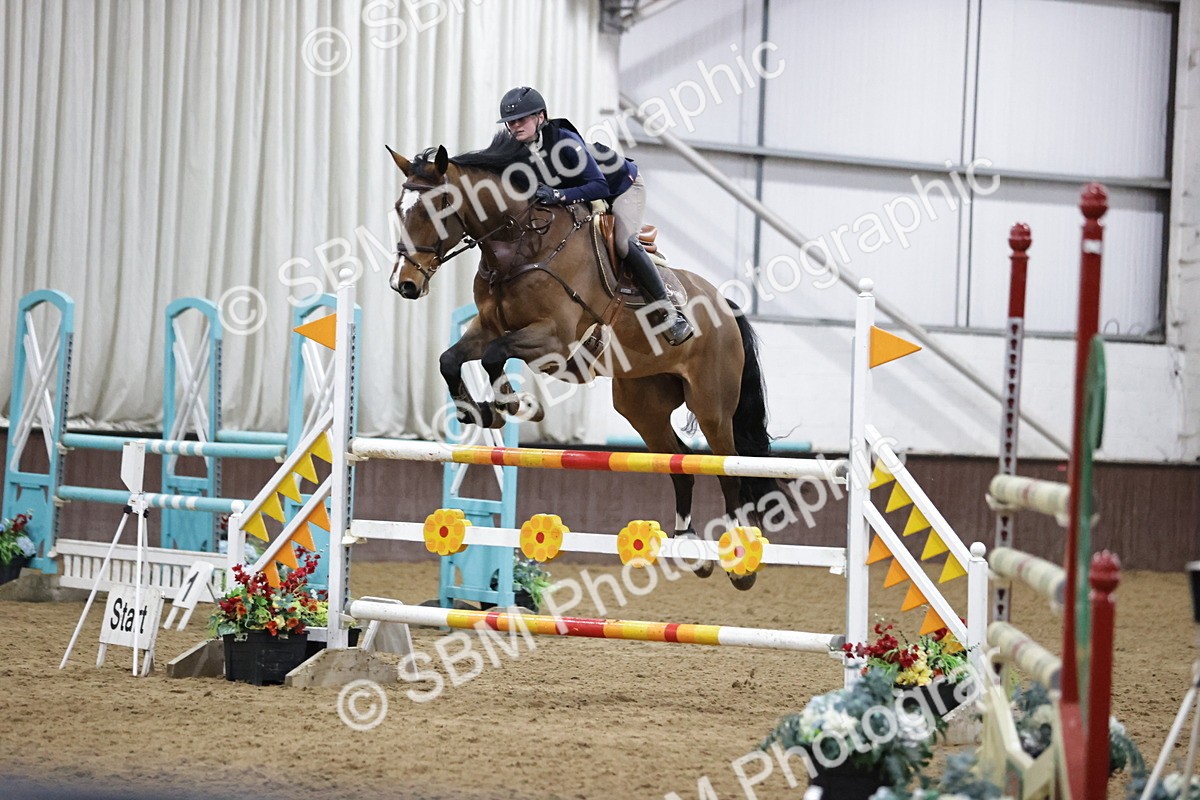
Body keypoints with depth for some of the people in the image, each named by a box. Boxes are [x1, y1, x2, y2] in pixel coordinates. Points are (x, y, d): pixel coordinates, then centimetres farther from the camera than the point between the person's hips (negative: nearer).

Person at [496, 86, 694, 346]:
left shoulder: (565, 140, -35)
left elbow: (600, 187, -40)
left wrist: (557, 196, -52)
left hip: (622, 187, -8)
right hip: (582, 204, 8)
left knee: (623, 244, -29)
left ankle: (671, 312, -19)